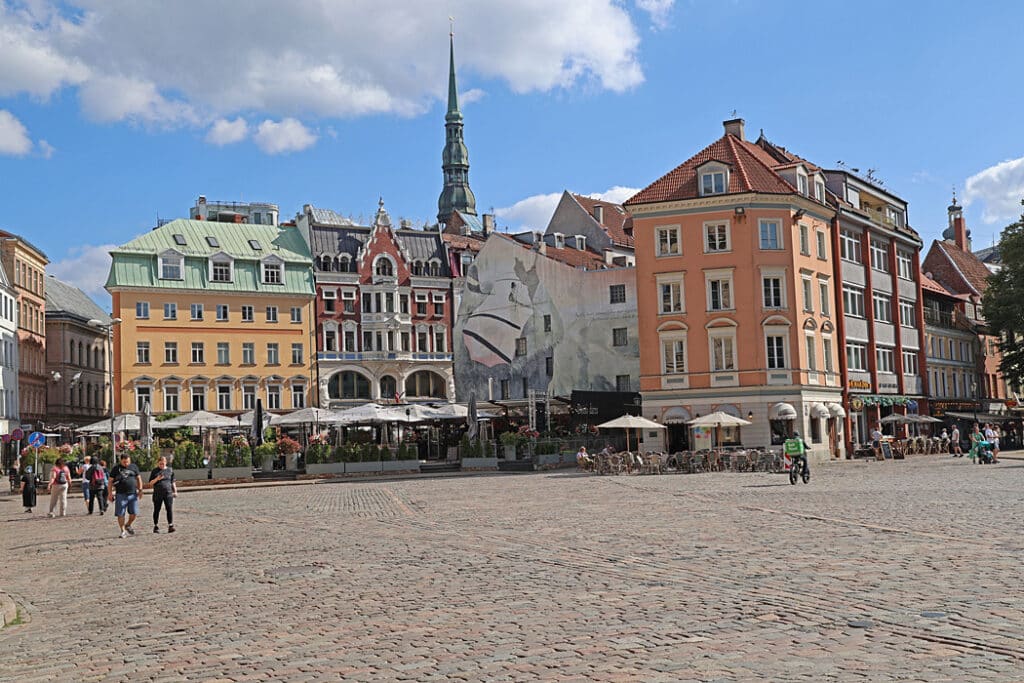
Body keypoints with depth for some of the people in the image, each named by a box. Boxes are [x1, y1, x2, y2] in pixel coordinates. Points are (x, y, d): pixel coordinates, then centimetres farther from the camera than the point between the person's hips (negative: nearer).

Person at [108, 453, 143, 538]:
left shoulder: (134, 467, 9)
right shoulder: (116, 468, 3)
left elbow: (138, 478, 15)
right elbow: (110, 481, 5)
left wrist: (140, 490, 7)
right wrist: (110, 493, -1)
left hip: (132, 494, 2)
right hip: (121, 495, -2)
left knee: (134, 513, 0)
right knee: (120, 514, -2)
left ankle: (128, 525, 27)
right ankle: (123, 531, 10)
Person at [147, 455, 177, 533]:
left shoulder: (170, 470, 10)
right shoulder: (155, 471, 6)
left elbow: (173, 482, 16)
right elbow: (150, 483, 3)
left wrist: (175, 491, 10)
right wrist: (157, 479, -14)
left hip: (168, 493, 0)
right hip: (157, 494, 0)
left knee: (170, 509, -8)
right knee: (156, 510, 5)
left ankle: (170, 526, -9)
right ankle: (156, 526, 15)